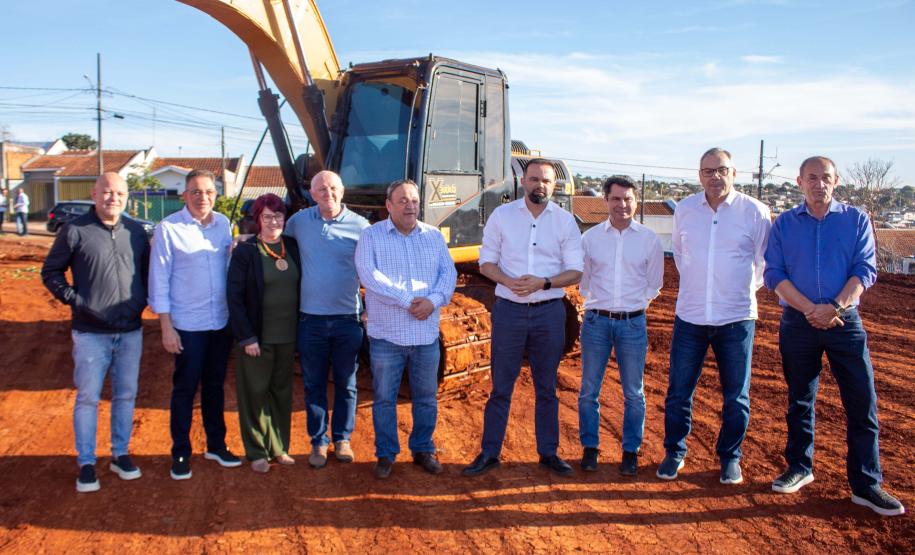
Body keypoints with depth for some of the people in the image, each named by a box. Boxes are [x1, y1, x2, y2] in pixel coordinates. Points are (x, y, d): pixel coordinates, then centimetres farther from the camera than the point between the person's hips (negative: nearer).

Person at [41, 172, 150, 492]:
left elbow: (148, 270, 17)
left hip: (131, 331, 4)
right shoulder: (75, 232, -5)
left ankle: (120, 454, 26)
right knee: (88, 398, 3)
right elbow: (50, 272, 2)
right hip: (90, 332, -4)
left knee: (126, 395, 12)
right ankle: (86, 463, 15)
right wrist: (74, 299, -9)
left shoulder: (135, 232, 6)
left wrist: (142, 299, 4)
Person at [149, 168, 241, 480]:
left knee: (215, 386, 16)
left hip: (221, 322, 4)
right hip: (187, 325, -4)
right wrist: (166, 327, -10)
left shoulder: (223, 224, 4)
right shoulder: (169, 228, -9)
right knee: (185, 389, 6)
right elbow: (159, 279, -8)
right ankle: (180, 454, 20)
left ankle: (216, 445, 30)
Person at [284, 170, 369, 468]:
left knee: (346, 384, 11)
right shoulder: (298, 222, 1)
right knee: (314, 385, 9)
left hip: (348, 319, -1)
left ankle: (342, 438, 27)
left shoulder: (359, 226, -4)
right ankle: (318, 441, 23)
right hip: (311, 318, 1)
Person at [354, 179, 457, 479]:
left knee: (426, 397, 12)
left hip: (427, 333, 3)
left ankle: (423, 449, 28)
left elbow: (449, 273, 4)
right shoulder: (371, 236, -1)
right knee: (384, 398, 5)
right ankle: (386, 454, 20)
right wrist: (406, 300, -19)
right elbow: (369, 275, -14)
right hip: (386, 334, -3)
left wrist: (433, 300, -16)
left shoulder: (434, 236, 10)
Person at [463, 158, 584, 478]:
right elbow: (486, 262, 2)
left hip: (549, 311, 1)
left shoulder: (565, 221, 1)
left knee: (547, 387, 11)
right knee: (500, 386, 5)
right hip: (509, 310, 0)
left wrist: (542, 283, -17)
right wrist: (509, 281, -18)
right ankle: (489, 453, 16)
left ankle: (548, 453, 23)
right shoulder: (501, 215, 1)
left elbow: (575, 272, 0)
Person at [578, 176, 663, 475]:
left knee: (633, 393, 7)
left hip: (633, 323, -1)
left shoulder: (649, 239, 2)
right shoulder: (590, 237, 3)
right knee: (589, 390, 6)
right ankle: (589, 448, 20)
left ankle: (631, 451, 20)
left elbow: (654, 283, 10)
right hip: (596, 321, 1)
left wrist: (635, 305, 5)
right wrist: (596, 303, 7)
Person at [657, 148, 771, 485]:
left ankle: (730, 458, 24)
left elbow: (766, 260, 8)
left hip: (736, 318, -2)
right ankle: (674, 453, 23)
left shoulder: (754, 211, -5)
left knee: (736, 396, 7)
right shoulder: (685, 209, 3)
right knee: (678, 391, 6)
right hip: (690, 316, 2)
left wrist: (744, 289, 12)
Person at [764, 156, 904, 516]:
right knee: (800, 400, 11)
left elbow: (865, 271, -2)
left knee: (862, 402, -3)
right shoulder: (784, 224, 5)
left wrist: (835, 307, -17)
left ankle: (866, 484, 6)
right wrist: (810, 309, -15)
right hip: (798, 322, 1)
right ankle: (799, 467, 26)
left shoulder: (857, 220, 5)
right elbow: (774, 274, -2)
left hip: (845, 322, 0)